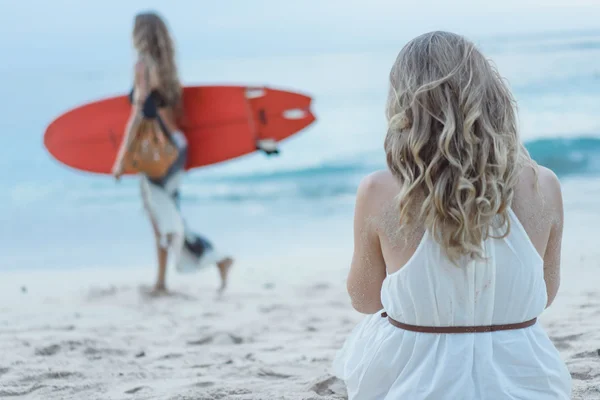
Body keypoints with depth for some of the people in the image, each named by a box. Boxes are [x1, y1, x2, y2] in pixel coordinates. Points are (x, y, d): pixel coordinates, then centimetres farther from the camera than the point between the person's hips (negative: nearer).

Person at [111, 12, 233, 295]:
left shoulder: (144, 66, -13)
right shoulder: (166, 66, 10)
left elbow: (138, 115, -18)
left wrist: (122, 158, -16)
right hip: (175, 144, 8)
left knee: (166, 218, -1)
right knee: (159, 216, 12)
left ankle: (218, 261, -6)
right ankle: (161, 281, 14)